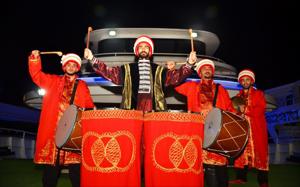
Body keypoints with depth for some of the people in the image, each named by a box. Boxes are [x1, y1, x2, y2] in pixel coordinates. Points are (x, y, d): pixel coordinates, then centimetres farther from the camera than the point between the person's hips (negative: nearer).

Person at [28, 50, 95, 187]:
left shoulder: (82, 86, 13)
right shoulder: (53, 81, 16)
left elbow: (89, 106, 8)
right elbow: (37, 75, 9)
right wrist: (35, 58, -4)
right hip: (53, 128, 1)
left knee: (75, 166, -2)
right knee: (51, 170, 4)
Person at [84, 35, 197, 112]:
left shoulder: (159, 70, 18)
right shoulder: (127, 69, 17)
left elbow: (175, 76, 6)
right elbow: (109, 73, 9)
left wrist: (189, 64, -9)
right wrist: (92, 59, -1)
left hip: (154, 112, 1)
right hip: (131, 111, 0)